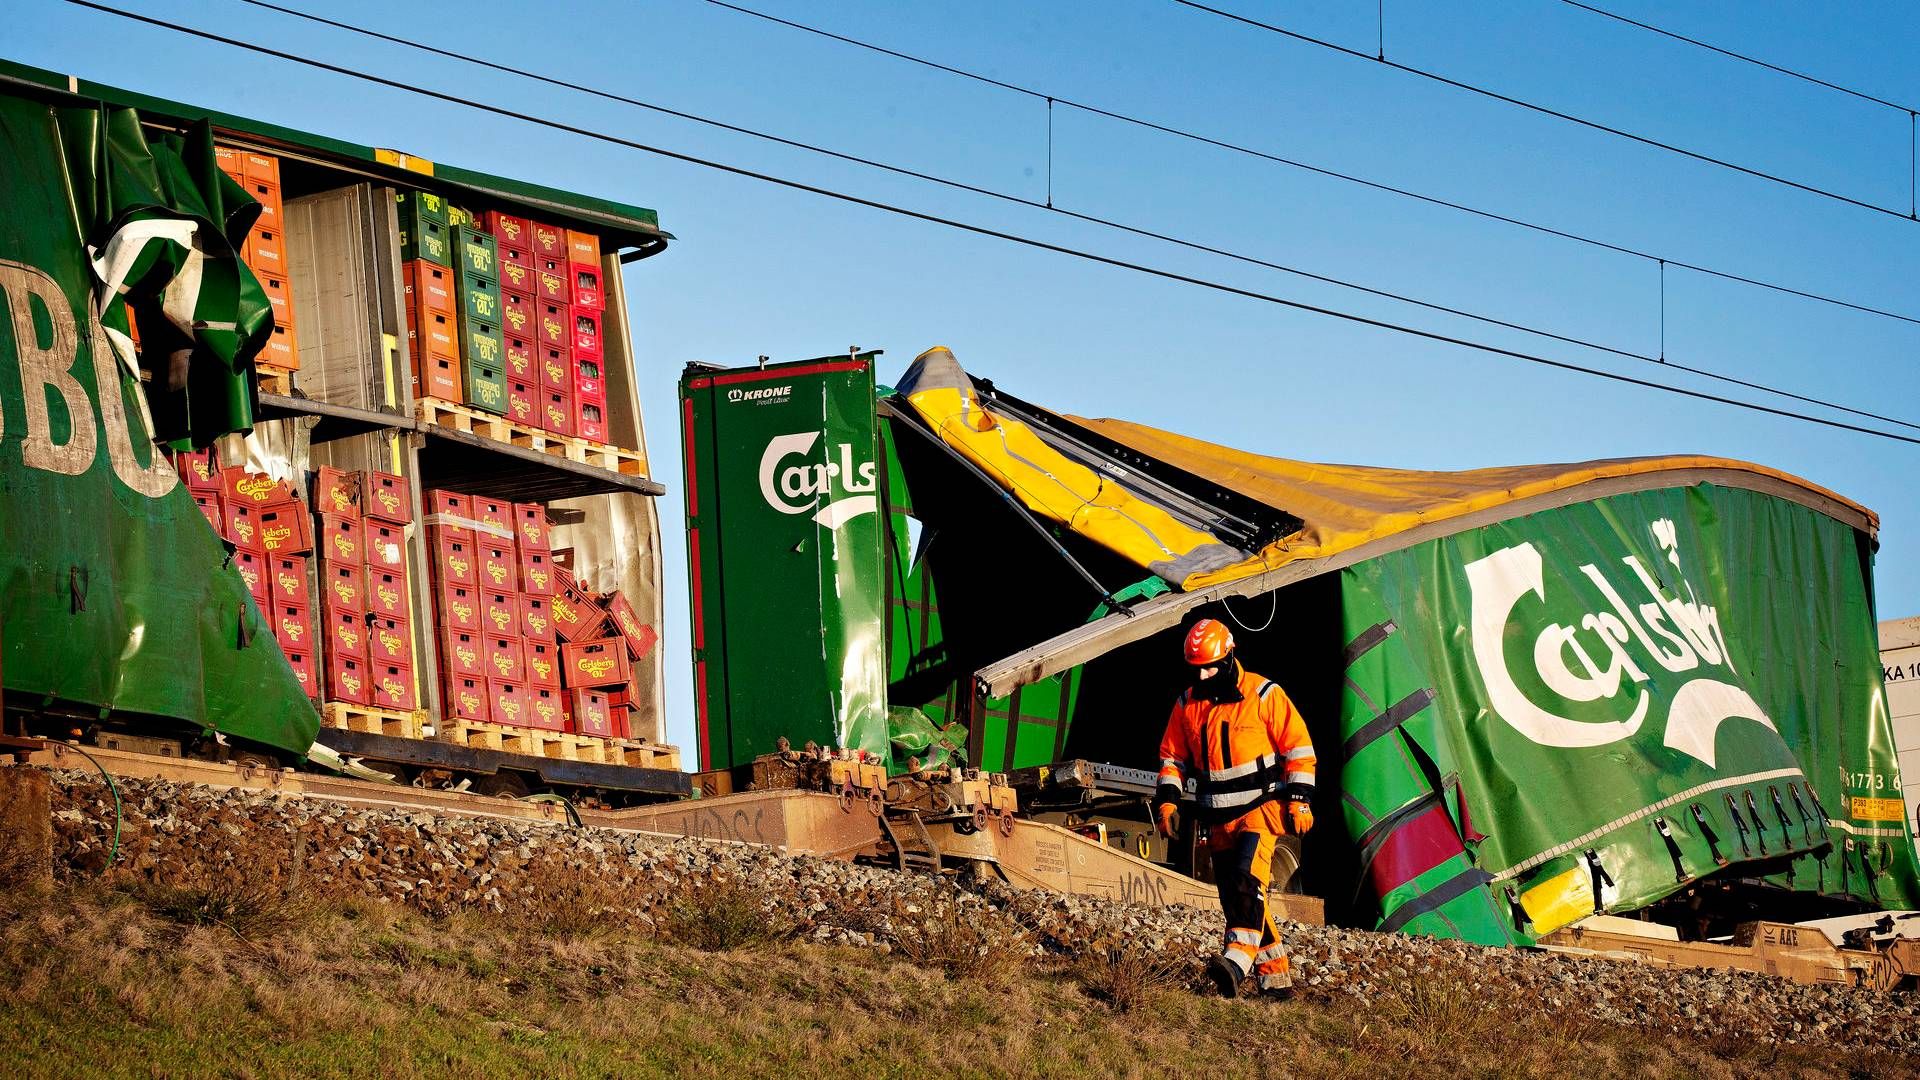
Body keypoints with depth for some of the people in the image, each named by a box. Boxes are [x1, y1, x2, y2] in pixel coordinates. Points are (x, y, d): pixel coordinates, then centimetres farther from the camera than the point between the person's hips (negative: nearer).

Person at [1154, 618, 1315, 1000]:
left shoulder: (1264, 695, -7)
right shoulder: (1187, 705, 8)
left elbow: (1298, 747, -4)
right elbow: (1172, 757, 17)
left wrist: (1300, 800, -10)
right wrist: (1167, 800, 3)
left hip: (1261, 807, -6)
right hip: (1219, 819, 6)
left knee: (1247, 881, -26)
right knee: (1234, 898, 5)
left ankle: (1237, 962, -38)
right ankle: (1276, 978, 12)